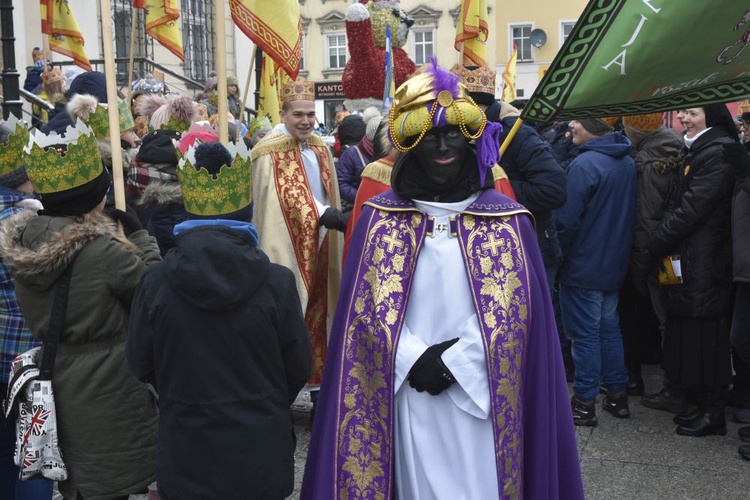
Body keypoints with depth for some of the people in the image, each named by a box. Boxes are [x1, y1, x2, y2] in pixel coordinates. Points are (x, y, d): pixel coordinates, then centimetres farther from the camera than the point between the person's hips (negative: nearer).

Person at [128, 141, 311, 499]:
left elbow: (141, 364, -2)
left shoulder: (155, 282, -14)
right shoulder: (277, 281, -16)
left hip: (186, 455, 1)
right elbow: (299, 367, -5)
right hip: (260, 451, 0)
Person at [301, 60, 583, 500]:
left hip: (480, 395, 0)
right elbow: (367, 304, -1)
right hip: (408, 394, 1)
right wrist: (415, 360, -11)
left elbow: (512, 307, -5)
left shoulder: (508, 220, 1)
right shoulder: (380, 217, 3)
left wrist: (452, 362, -12)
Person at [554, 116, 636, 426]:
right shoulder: (627, 162, 5)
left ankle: (584, 403, 10)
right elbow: (629, 215, 13)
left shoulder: (584, 164, -20)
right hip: (615, 264, 7)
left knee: (584, 335, 1)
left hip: (584, 267, -7)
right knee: (609, 329, 17)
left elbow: (567, 220, -20)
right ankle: (617, 395, 25)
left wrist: (559, 257, -6)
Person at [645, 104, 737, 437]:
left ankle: (712, 413, 9)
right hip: (688, 261, 10)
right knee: (690, 335, 13)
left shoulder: (718, 155, -15)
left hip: (704, 264, -10)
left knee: (704, 336, -2)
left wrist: (655, 244, -10)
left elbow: (691, 210, -19)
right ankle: (703, 405, 24)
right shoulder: (699, 152, 17)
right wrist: (662, 243, 7)